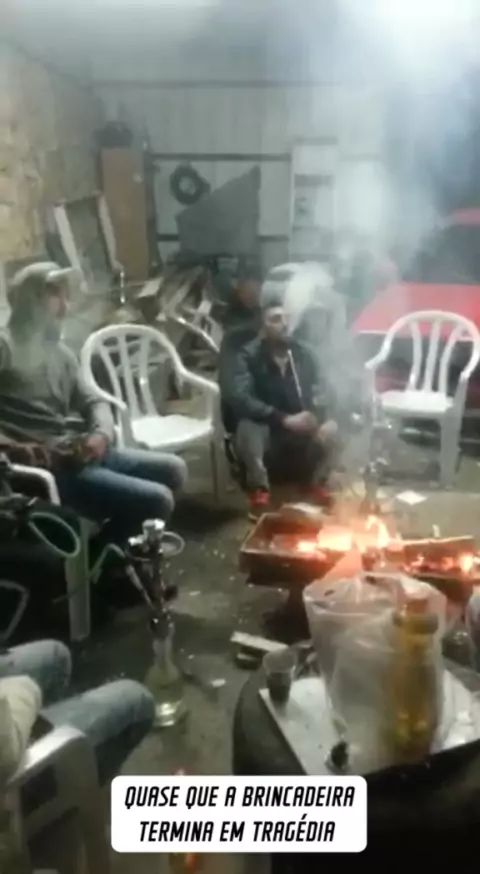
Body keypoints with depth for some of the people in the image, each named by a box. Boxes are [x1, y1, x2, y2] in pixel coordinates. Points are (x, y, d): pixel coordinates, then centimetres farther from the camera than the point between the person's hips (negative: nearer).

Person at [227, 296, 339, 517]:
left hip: (300, 429, 4)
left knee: (329, 427, -22)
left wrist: (314, 414, -25)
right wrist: (283, 419, -32)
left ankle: (315, 483, 1)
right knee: (247, 429, -36)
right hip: (264, 427, -4)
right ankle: (259, 490, -16)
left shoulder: (302, 353, 0)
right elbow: (240, 398, -25)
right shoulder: (249, 355, -14)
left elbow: (319, 391, -1)